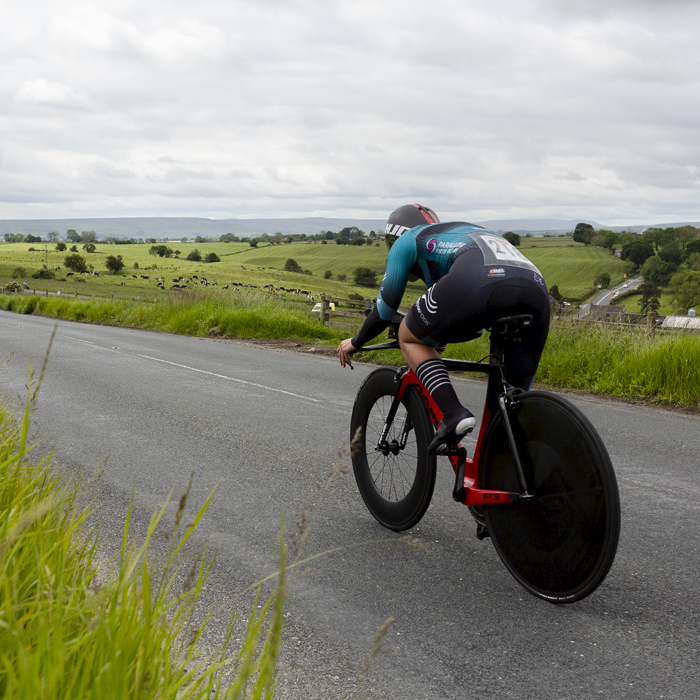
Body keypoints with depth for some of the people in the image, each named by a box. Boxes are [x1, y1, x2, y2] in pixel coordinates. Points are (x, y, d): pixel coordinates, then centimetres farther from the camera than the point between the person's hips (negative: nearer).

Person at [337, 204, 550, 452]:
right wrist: (439, 342, 69)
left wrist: (355, 342, 49)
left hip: (477, 285, -6)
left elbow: (385, 310, 31)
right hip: (536, 289, 6)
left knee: (409, 337, 19)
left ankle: (453, 415, 1)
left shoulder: (407, 240, 29)